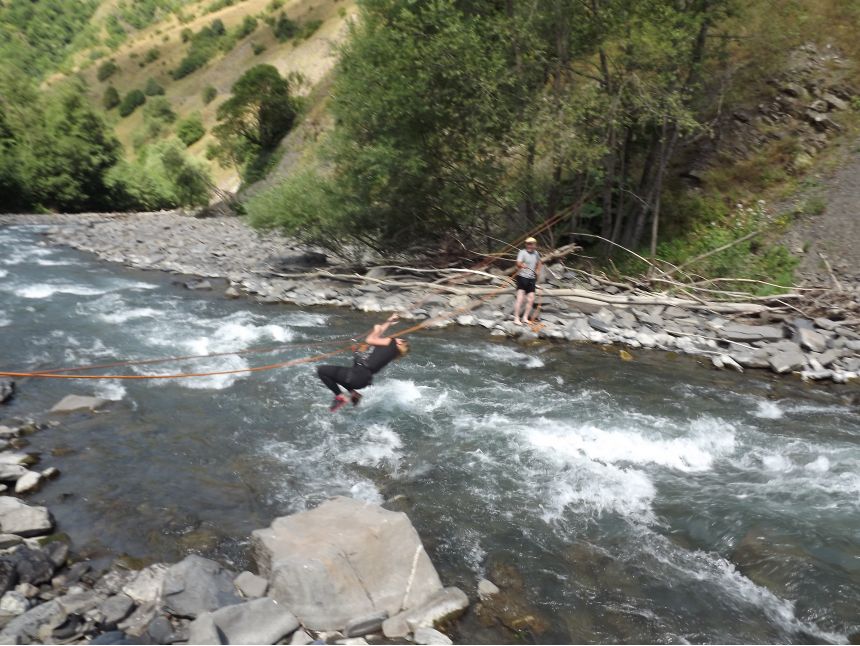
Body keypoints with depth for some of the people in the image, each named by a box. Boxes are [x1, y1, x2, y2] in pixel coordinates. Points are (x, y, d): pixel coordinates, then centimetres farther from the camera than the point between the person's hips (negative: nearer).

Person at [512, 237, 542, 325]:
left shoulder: (536, 253, 10)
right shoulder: (522, 252, -10)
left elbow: (539, 263, 31)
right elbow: (518, 263, -28)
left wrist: (538, 271, 14)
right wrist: (522, 265, -50)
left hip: (531, 279, 7)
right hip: (522, 277, -7)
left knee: (531, 299, 5)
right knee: (520, 298, -11)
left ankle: (525, 318, 14)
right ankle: (516, 319, -10)